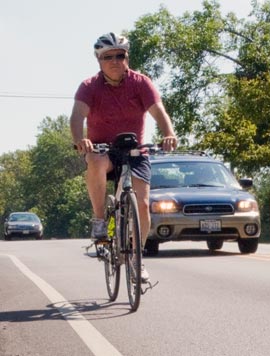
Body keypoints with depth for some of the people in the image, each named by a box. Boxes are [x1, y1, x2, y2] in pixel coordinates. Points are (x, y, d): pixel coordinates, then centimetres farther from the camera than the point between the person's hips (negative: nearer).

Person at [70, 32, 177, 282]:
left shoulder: (140, 83, -8)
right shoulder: (90, 87, -10)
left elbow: (158, 111, -21)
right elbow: (78, 114, -27)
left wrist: (169, 135, -43)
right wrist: (79, 140, -49)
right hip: (102, 149, -1)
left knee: (143, 203, -11)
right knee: (96, 162, -38)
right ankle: (99, 219, -20)